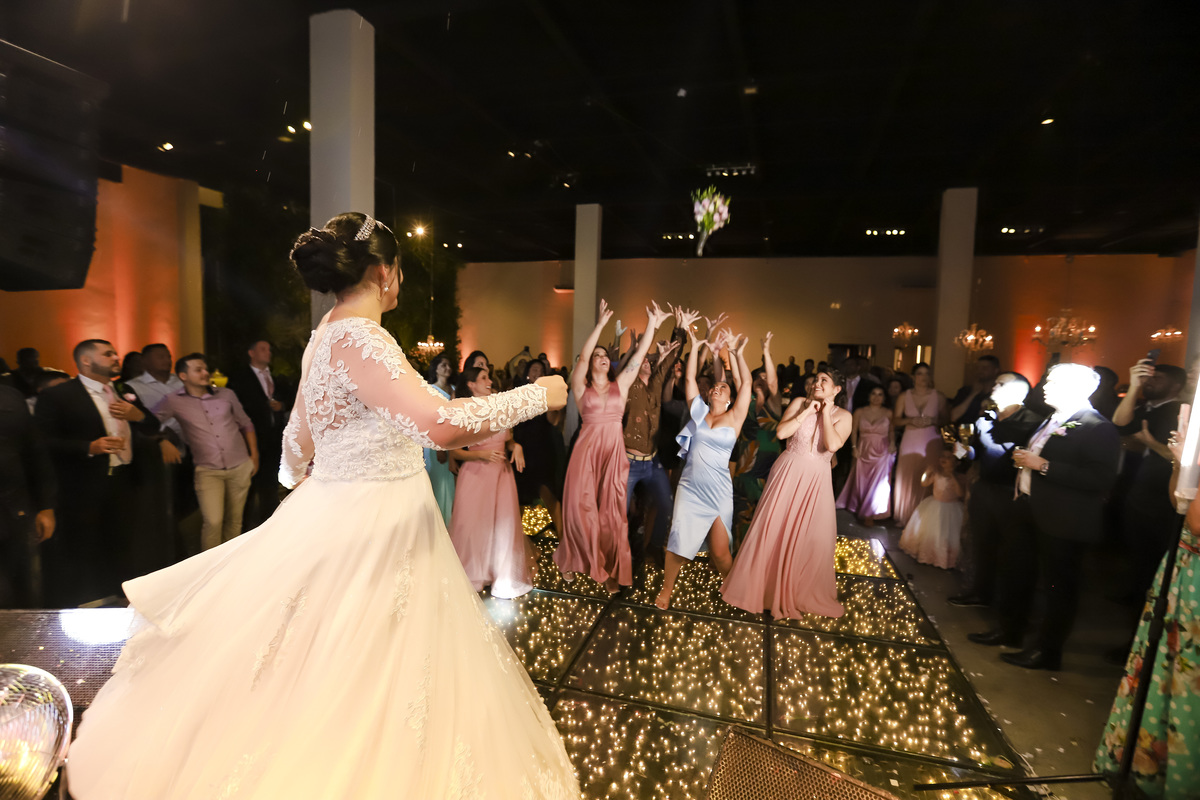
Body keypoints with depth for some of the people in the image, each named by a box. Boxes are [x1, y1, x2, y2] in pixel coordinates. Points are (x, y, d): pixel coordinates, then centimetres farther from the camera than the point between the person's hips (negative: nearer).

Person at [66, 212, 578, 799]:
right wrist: (538, 396, -23)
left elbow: (299, 439, 20)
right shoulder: (358, 337, -21)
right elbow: (437, 423, -35)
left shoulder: (327, 336, 10)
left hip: (338, 519, 10)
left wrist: (304, 485, 37)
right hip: (372, 531, -10)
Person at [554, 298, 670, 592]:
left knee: (611, 511, 5)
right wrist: (601, 324, -16)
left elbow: (639, 354, 5)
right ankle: (573, 561, 23)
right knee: (581, 507, 1)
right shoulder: (581, 388, 4)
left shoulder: (620, 385, 11)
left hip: (614, 451, 2)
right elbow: (581, 357, -10)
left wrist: (652, 324, -2)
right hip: (587, 449, -2)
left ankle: (611, 570, 17)